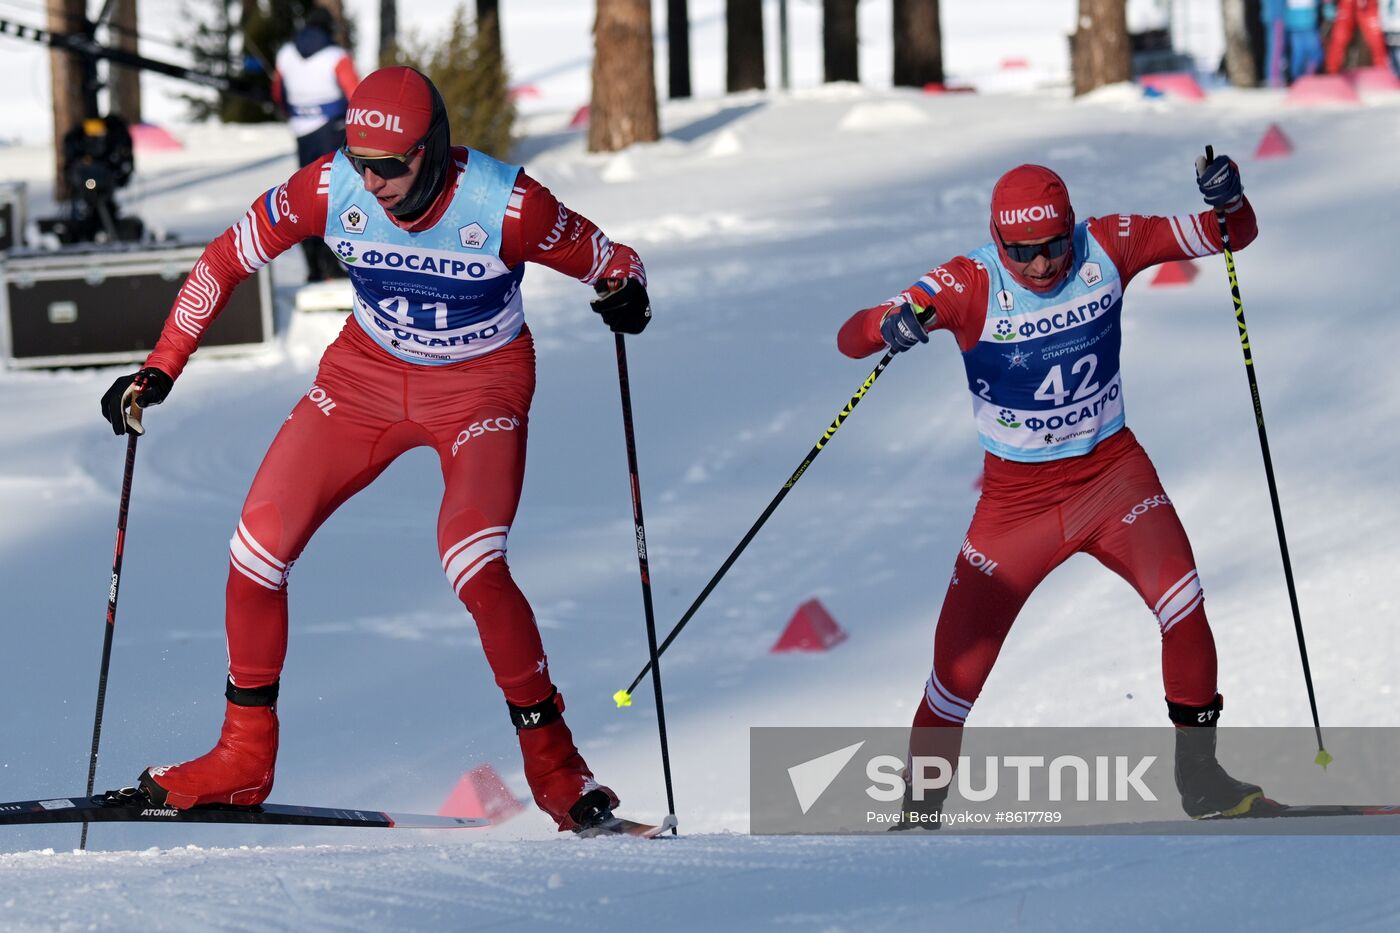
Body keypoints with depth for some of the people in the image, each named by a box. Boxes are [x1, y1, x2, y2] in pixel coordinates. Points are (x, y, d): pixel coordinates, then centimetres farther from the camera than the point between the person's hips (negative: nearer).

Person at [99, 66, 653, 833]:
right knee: (257, 545, -6)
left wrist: (625, 294, -34)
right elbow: (227, 258, -5)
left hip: (480, 386, -4)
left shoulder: (507, 207, -27)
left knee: (473, 566, -25)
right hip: (367, 372, 4)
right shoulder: (330, 188, -20)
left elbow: (607, 260, -11)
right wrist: (159, 370, -7)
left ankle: (552, 762, -6)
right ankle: (244, 759, 12)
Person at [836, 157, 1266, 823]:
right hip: (1018, 495, -1)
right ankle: (919, 809, 23)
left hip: (1113, 470, 1)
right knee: (961, 664, 0)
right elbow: (850, 337, -20)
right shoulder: (970, 286, -16)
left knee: (1180, 599, -24)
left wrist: (1228, 200, -27)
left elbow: (1233, 236, -4)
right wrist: (888, 326, -43)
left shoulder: (1107, 248, -9)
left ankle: (1200, 776, -8)